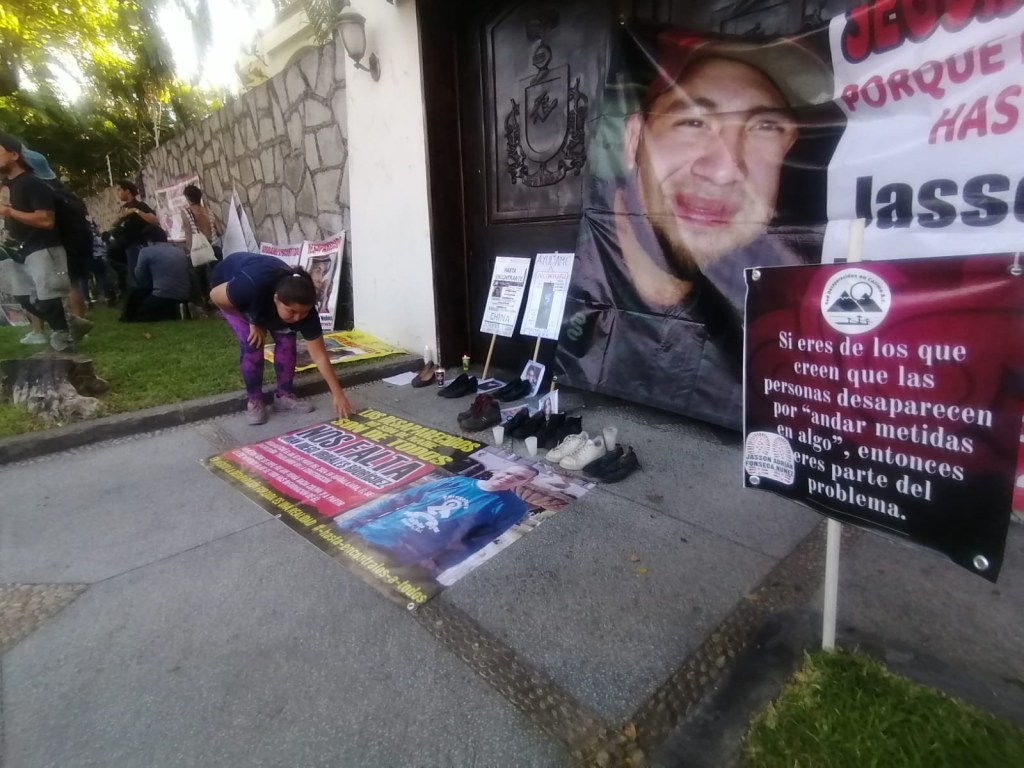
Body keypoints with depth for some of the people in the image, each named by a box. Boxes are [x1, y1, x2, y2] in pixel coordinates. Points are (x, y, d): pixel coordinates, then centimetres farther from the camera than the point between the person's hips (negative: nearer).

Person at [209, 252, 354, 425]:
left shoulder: (302, 307, -33)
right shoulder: (252, 287, -47)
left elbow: (320, 356, -29)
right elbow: (215, 296, -25)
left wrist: (337, 394, -31)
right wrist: (252, 322, -22)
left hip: (263, 294, 3)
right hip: (228, 286, -3)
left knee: (286, 340, -12)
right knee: (252, 345, -18)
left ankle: (284, 395, 6)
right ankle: (254, 401, 0)